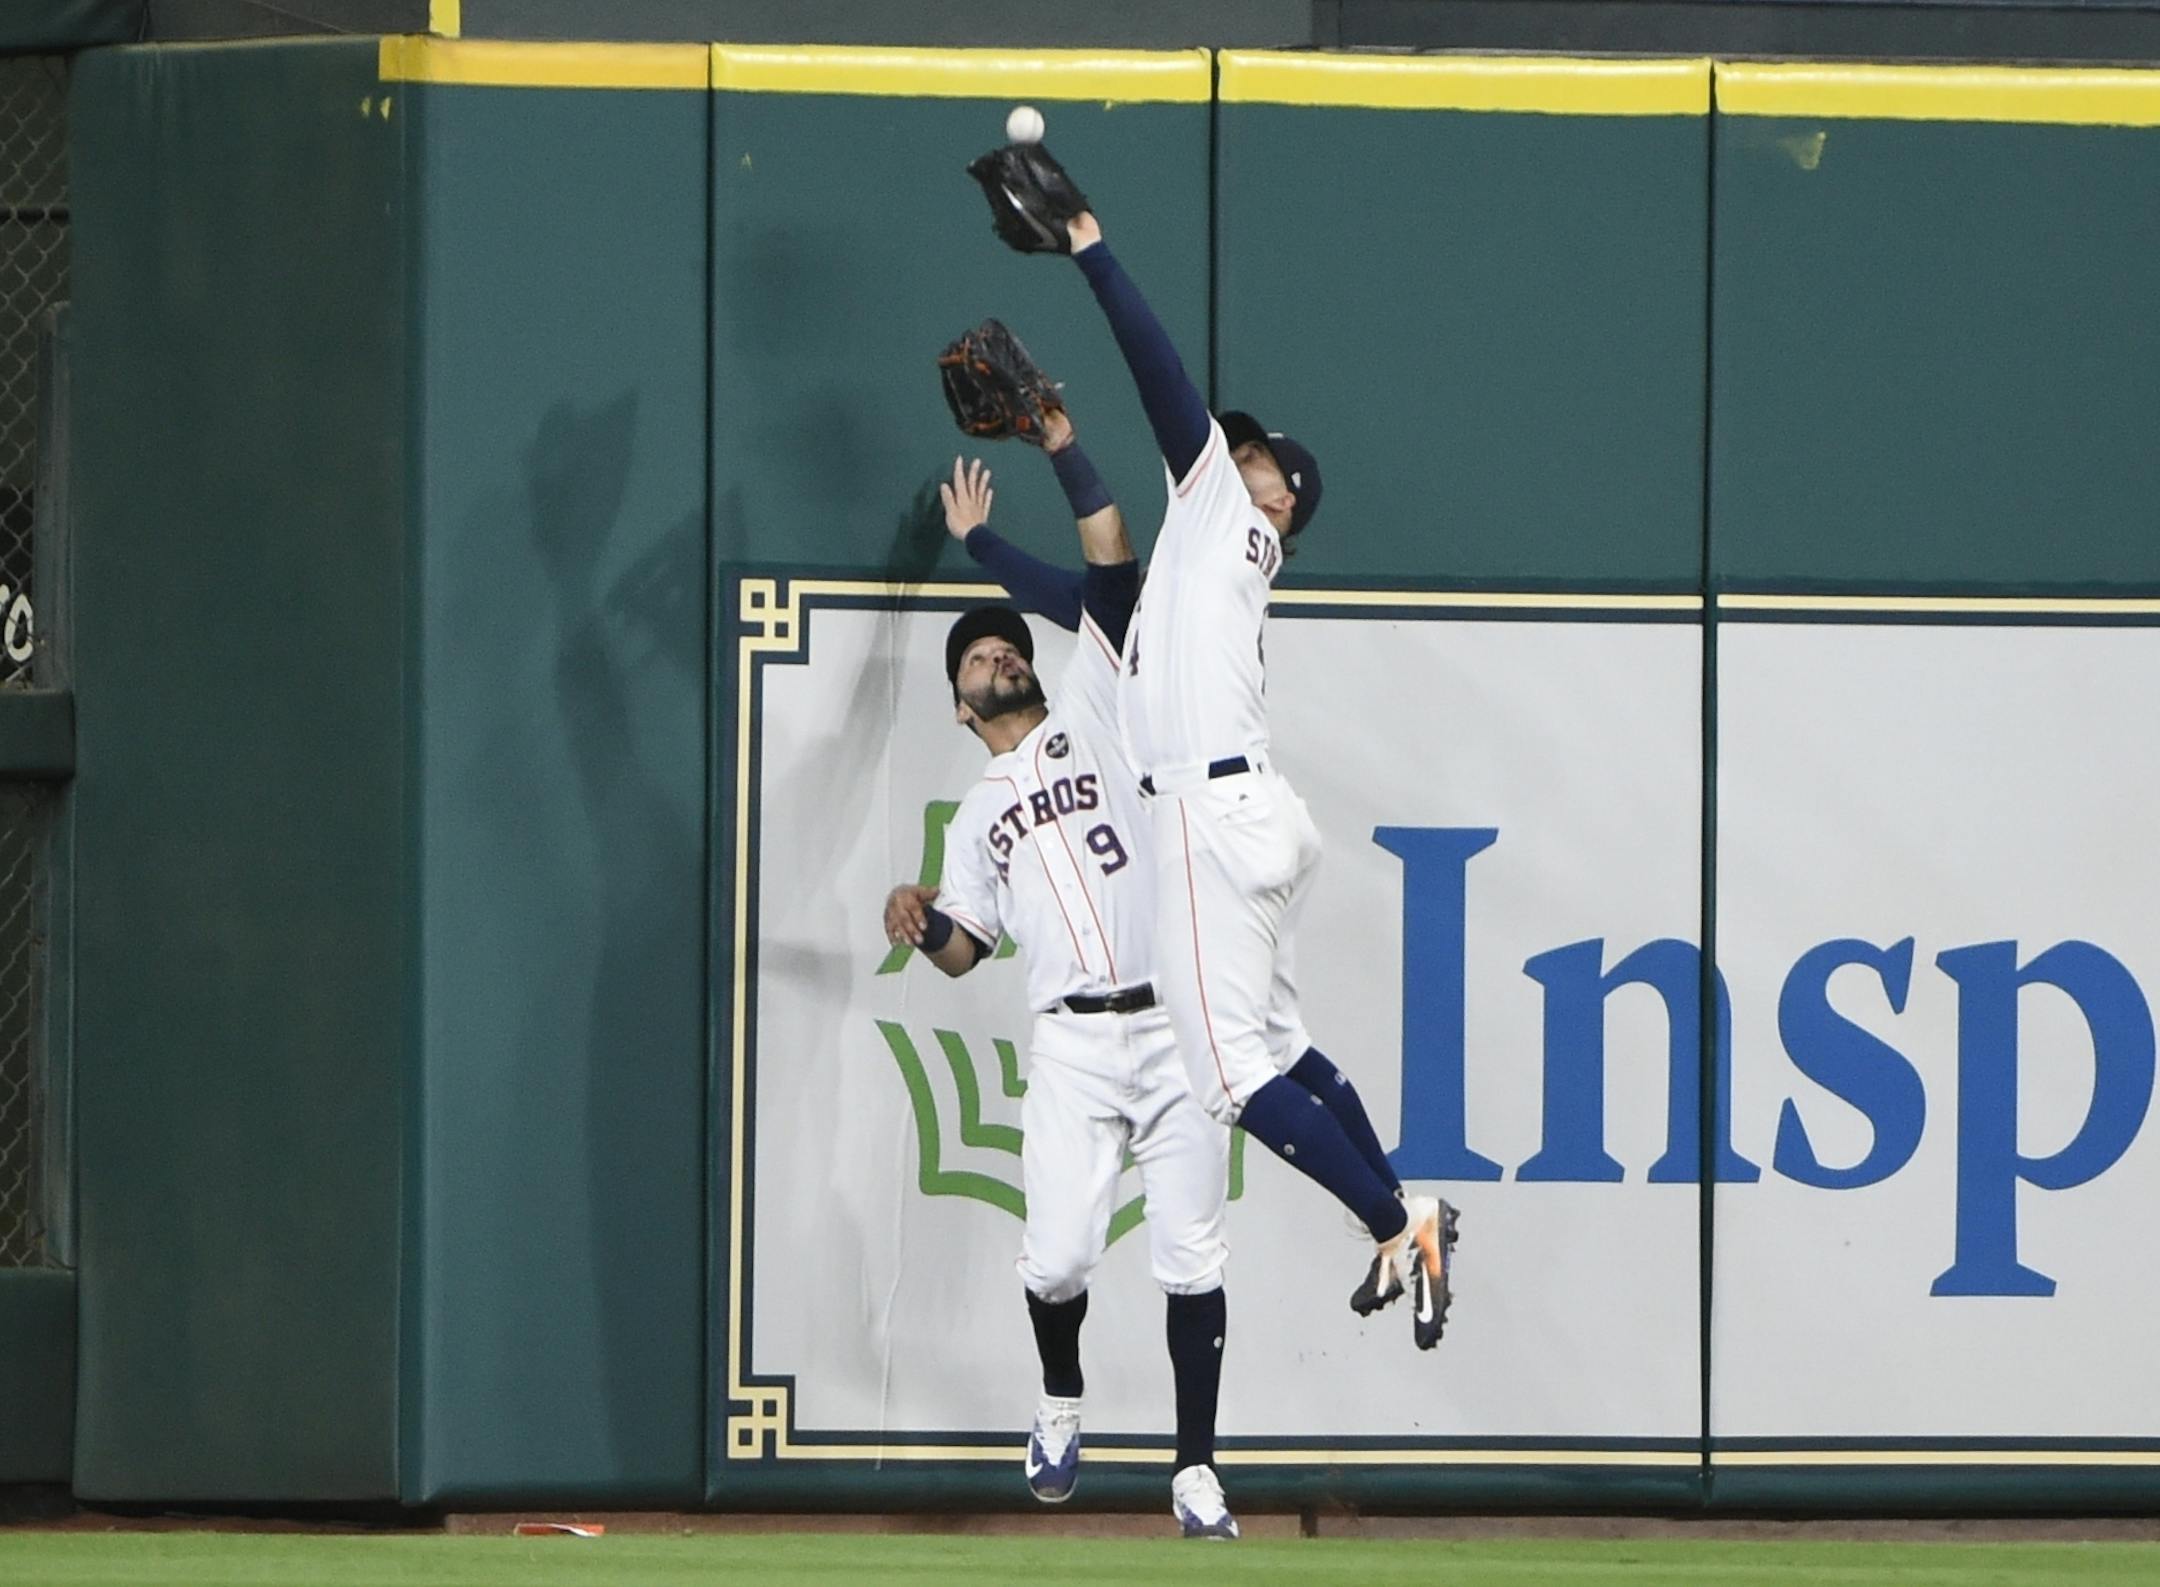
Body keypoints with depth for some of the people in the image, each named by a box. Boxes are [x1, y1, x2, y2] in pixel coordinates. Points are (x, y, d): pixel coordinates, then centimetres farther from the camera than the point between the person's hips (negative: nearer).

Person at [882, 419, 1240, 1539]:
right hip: (1074, 1043, 2)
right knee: (1058, 1257, -9)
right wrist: (920, 927, -3)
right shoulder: (976, 818, 23)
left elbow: (1108, 558, 8)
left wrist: (1060, 441, 7)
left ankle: (1195, 1476, 0)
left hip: (1179, 1025, -2)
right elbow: (964, 949, 18)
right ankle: (1061, 1404, 22)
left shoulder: (1090, 712, 14)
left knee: (1190, 1259, -6)